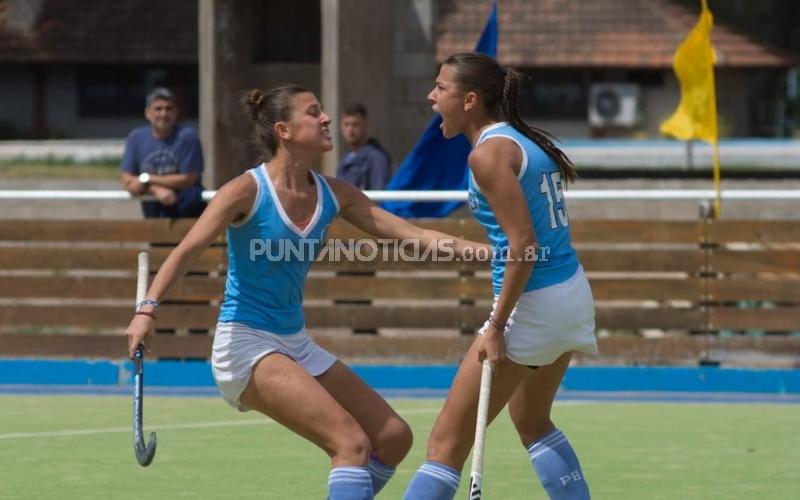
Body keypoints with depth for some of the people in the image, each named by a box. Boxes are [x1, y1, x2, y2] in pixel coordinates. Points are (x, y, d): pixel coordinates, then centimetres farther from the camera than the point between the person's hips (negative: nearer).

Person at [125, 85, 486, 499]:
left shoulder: (332, 195, 4)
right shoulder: (249, 191, -13)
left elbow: (409, 232, 3)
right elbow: (187, 251, -20)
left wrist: (466, 246, -10)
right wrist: (147, 308, -33)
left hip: (295, 345, 8)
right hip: (246, 344, -8)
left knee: (393, 437, 5)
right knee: (351, 441, -20)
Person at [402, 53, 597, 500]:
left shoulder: (489, 152, -14)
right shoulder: (527, 141, 12)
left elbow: (523, 244, -21)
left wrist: (497, 326, -21)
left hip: (533, 304, -9)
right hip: (573, 293, 9)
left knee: (447, 441, -4)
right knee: (532, 421, 28)